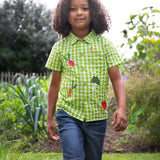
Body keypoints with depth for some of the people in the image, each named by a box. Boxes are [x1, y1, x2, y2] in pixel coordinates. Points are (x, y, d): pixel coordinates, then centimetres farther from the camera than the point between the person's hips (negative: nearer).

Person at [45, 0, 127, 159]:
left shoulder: (104, 44, 1)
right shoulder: (60, 47, 3)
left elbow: (116, 79, -1)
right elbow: (54, 84, 10)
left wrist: (121, 108, -17)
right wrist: (49, 118, 11)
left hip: (97, 117, 1)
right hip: (68, 114, -1)